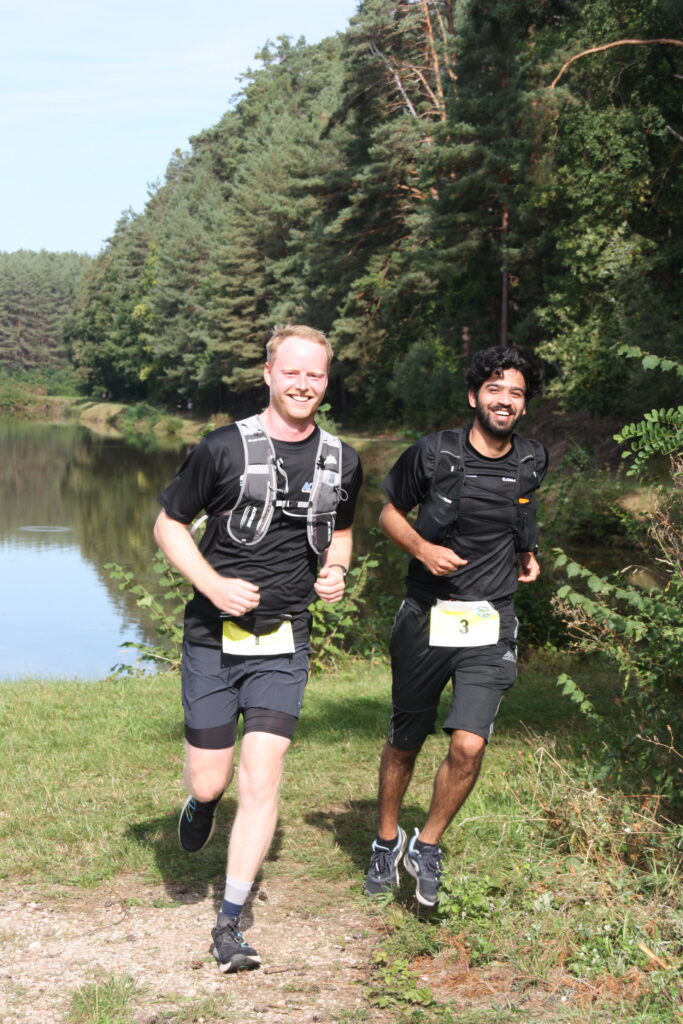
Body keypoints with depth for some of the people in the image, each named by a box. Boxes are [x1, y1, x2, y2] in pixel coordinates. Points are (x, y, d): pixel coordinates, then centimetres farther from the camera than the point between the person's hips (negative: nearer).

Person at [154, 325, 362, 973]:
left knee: (261, 779, -7)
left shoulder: (341, 463, 5)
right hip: (214, 637, -2)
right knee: (209, 780, 2)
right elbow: (169, 523, 0)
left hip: (284, 643, 2)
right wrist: (212, 583, -14)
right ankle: (203, 801, 42)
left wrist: (335, 570, 2)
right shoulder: (224, 449, -8)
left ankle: (230, 922, 4)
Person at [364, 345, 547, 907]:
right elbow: (390, 513, 4)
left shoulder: (532, 460, 2)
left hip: (490, 626, 1)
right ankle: (387, 840, 37)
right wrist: (423, 548, -13)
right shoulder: (434, 453, -7)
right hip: (426, 619, -1)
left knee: (469, 745, -15)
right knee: (405, 742, 13)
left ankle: (428, 845, 9)